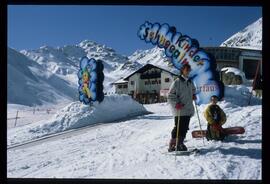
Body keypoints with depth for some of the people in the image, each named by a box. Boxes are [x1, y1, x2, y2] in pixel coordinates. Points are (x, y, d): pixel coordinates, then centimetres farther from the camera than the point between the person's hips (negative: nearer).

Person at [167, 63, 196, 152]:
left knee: (185, 128, 9)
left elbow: (193, 90, 38)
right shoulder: (177, 82, -7)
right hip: (179, 110, -7)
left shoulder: (190, 82, 16)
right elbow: (170, 95, -10)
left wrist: (193, 95, 18)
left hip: (188, 110, 7)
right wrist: (176, 103, -20)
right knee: (178, 127, -8)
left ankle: (180, 144, 19)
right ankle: (172, 145, 0)